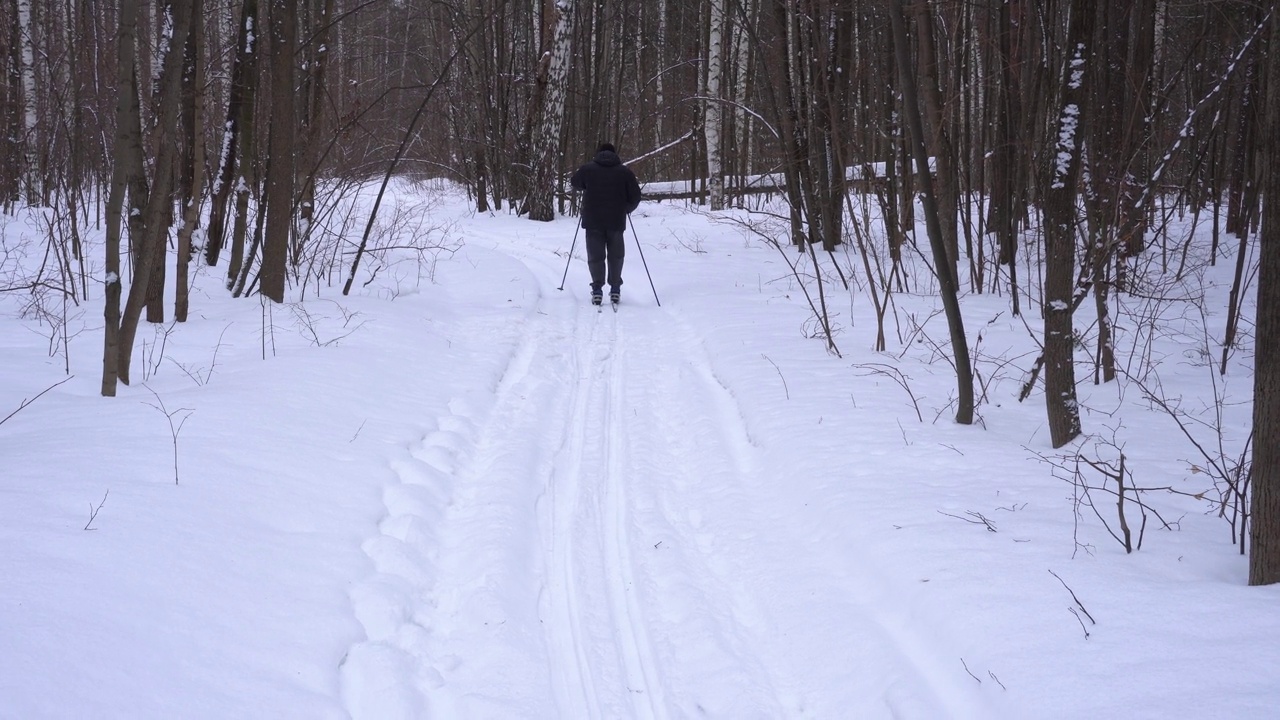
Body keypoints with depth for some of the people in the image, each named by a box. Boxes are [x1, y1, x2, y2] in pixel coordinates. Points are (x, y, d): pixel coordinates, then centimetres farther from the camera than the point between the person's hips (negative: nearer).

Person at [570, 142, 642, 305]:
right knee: (616, 256, 13)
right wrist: (626, 209, 23)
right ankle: (615, 289, 10)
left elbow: (575, 183, 20)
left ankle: (597, 289, -4)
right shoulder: (625, 172, 1)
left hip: (593, 221, 0)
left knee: (595, 256, 6)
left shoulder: (587, 169, 1)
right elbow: (635, 196, 4)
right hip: (616, 221, 0)